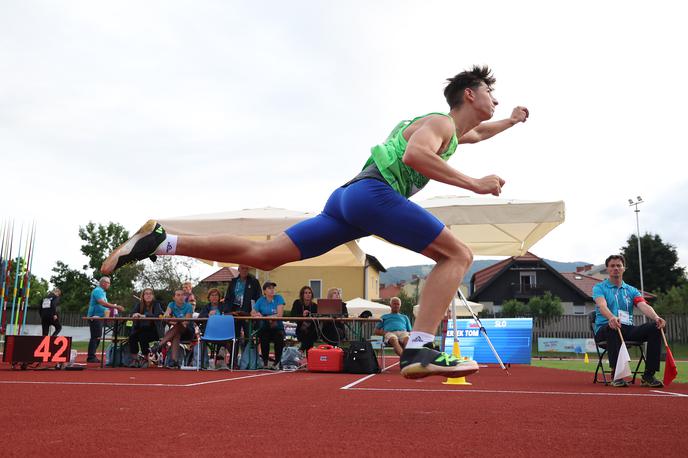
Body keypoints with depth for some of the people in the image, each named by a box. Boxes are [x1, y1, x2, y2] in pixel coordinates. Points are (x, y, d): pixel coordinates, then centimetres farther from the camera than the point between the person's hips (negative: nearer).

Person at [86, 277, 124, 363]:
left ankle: (91, 356, 16)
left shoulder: (102, 292, 19)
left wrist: (114, 307, 7)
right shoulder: (97, 291, -12)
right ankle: (91, 357, -10)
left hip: (99, 317, 10)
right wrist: (115, 306, -25)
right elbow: (102, 303, -26)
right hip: (95, 317, -10)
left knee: (97, 337, 11)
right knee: (95, 337, -11)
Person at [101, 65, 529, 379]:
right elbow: (414, 156, -19)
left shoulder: (448, 127, 32)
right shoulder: (439, 123, 3)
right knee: (457, 255, -8)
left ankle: (161, 241, -2)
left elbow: (474, 134, 57)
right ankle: (419, 351, -23)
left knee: (264, 253, 1)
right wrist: (474, 184, -16)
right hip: (372, 192, -9)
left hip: (348, 196, 9)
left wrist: (511, 121, 59)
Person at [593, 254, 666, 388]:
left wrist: (656, 317, -24)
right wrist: (611, 317, -39)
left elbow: (644, 306, 0)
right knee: (614, 327, -40)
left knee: (655, 327, -20)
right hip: (604, 330, -4)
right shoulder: (599, 288, 7)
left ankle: (648, 375, -19)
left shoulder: (631, 290, 19)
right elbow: (602, 305, -15)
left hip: (628, 330, 4)